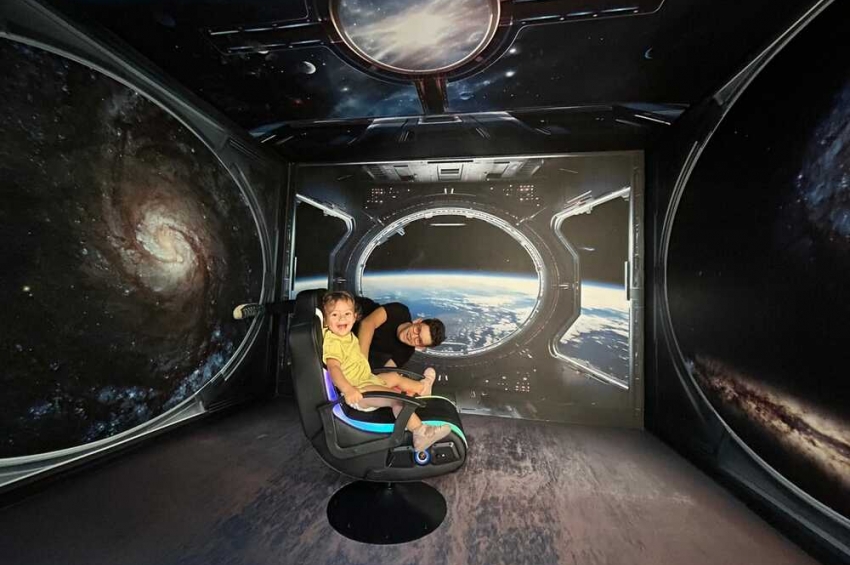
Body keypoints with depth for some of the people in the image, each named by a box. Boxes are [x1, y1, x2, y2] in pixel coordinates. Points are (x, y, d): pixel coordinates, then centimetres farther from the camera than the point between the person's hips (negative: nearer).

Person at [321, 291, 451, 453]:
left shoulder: (348, 335, 7)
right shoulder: (333, 343, -25)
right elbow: (333, 368, -39)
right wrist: (348, 390, -54)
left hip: (367, 379, 10)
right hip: (357, 393, -10)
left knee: (394, 377, 26)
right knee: (397, 397, -25)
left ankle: (421, 387, 51)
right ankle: (420, 433, -25)